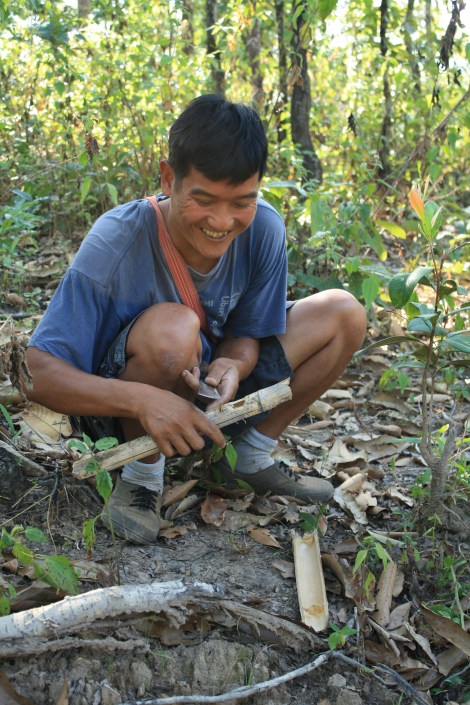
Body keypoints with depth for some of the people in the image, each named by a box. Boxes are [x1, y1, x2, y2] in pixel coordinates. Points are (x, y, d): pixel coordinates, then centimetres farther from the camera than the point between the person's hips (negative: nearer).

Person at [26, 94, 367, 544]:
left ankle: (251, 456, 5)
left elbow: (247, 333, -2)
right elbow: (37, 373, -29)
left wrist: (233, 365, -28)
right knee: (172, 328, -39)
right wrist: (144, 400, -44)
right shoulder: (116, 241, -28)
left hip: (211, 391, 5)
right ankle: (141, 475, -11)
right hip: (123, 405, -5)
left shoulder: (264, 230, -15)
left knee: (343, 313, -6)